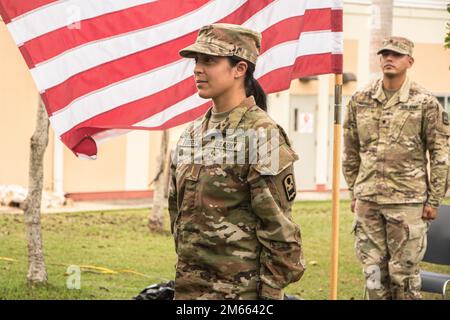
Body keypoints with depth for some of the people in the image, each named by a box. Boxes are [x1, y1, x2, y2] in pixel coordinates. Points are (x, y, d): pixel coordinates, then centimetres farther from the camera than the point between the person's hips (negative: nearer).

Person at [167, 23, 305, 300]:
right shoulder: (193, 134, 9)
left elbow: (279, 228, -13)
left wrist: (271, 293, -15)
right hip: (189, 287, 7)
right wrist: (185, 274, 16)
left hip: (243, 290, -6)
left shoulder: (263, 136, -12)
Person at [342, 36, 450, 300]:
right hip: (367, 201, 4)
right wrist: (353, 193, 14)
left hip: (407, 201, -4)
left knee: (404, 272, 0)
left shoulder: (425, 103, -3)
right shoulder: (360, 101, 7)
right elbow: (351, 152, 15)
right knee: (373, 270, 8)